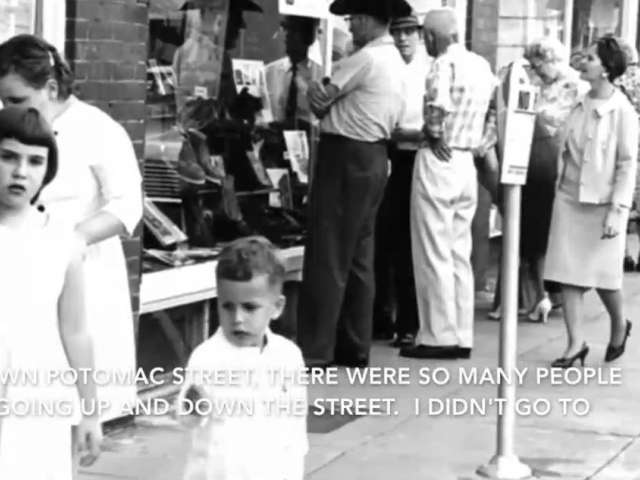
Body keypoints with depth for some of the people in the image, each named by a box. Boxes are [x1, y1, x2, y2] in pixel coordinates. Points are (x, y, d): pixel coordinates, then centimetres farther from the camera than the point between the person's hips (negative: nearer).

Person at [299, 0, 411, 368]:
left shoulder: (366, 58, -15)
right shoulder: (396, 62, 15)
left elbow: (319, 101, -11)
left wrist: (316, 92, 11)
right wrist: (327, 100, 1)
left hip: (346, 158, -10)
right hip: (374, 158, 10)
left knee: (327, 257, -7)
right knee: (359, 256, 13)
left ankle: (315, 352, -5)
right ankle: (355, 347, 18)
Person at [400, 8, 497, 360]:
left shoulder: (445, 64, -14)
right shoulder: (482, 65, 10)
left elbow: (436, 115, -24)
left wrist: (432, 136, -5)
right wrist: (480, 145, 13)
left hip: (438, 163, -8)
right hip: (467, 165, 8)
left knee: (433, 255, -1)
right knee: (460, 254, 12)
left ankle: (439, 337, 2)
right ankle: (461, 337, 15)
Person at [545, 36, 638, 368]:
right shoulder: (580, 105, 4)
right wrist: (560, 186, 9)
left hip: (602, 203, -5)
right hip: (568, 199, 5)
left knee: (603, 275, 5)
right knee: (568, 273, 2)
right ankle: (576, 343, 9)